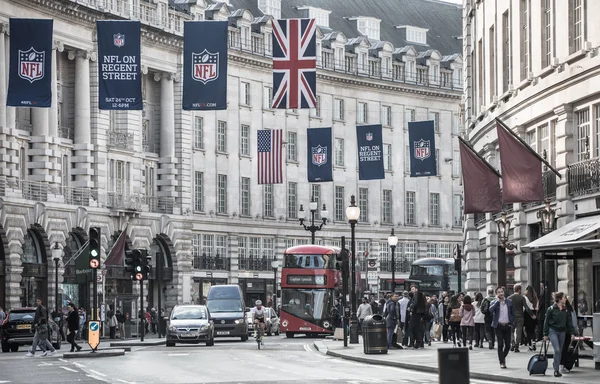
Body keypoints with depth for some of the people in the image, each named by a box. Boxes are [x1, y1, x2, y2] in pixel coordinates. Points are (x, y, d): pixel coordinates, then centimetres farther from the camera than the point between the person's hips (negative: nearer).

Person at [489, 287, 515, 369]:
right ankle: (502, 362, 0)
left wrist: (512, 323, 3)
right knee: (500, 344, -5)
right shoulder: (495, 302, -1)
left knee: (508, 345, 3)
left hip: (507, 326, 2)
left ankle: (503, 357, 28)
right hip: (498, 326, -2)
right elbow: (491, 310, -22)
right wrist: (497, 300, -18)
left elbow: (513, 313, 12)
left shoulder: (509, 302, 6)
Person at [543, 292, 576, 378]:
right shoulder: (551, 309, -7)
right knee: (557, 350, -14)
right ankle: (556, 370, -11)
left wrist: (572, 333, 5)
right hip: (553, 331, -5)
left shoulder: (566, 310, 7)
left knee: (560, 351, 9)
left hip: (562, 332, 5)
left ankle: (555, 364, 27)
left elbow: (569, 322, 12)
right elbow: (546, 322, -3)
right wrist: (545, 334, -4)